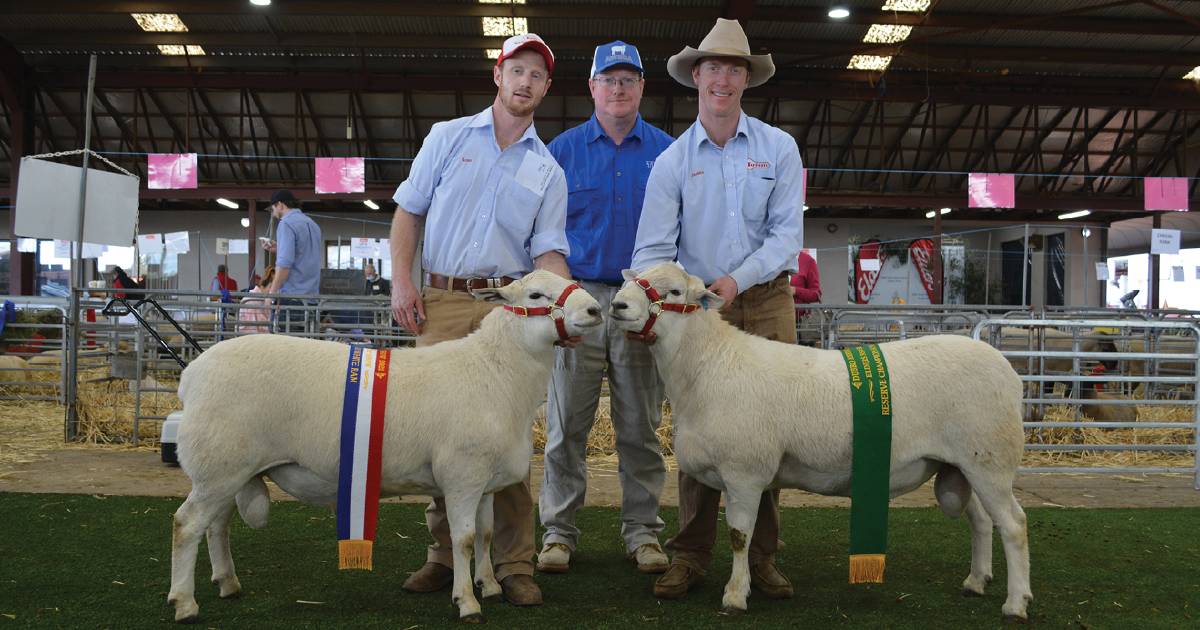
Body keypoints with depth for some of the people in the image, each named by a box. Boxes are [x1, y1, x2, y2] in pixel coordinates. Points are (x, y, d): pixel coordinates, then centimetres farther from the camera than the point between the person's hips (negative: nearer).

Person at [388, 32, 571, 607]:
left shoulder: (548, 171, 13)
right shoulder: (448, 137, 11)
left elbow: (547, 251, 7)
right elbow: (409, 211, 10)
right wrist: (401, 281, -2)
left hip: (509, 306, 0)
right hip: (440, 301, 0)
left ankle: (514, 565, 3)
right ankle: (444, 555, 14)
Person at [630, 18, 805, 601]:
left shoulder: (779, 149, 3)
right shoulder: (672, 160, 3)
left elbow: (787, 233, -4)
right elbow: (653, 248, -4)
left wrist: (736, 278, -18)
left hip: (765, 302, 0)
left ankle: (761, 558, 12)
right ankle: (689, 557, 9)